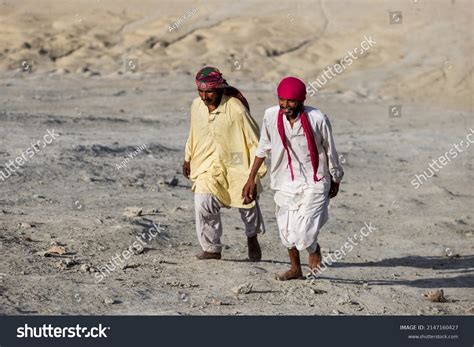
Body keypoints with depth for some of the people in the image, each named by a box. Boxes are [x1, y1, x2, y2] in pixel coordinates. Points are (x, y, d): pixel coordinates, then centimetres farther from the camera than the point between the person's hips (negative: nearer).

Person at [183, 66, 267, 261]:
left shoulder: (236, 109, -21)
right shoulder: (197, 106, -4)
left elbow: (253, 140, -14)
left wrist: (254, 174, -14)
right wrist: (188, 158, 21)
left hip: (236, 166, -3)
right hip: (208, 166, 3)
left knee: (248, 204, 13)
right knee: (203, 203, -17)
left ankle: (252, 237, 45)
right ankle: (212, 248, -3)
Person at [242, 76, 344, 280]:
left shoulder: (317, 119, -18)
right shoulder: (271, 116, -9)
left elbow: (330, 152, -2)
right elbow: (263, 148, 7)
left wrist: (335, 180, 9)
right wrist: (251, 178, 9)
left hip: (313, 182, -4)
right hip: (285, 181, 4)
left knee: (303, 234, -13)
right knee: (286, 229, 10)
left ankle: (314, 248, 23)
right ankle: (295, 269, 34)